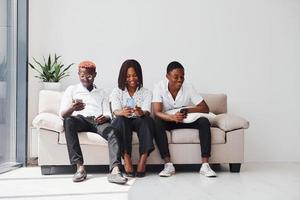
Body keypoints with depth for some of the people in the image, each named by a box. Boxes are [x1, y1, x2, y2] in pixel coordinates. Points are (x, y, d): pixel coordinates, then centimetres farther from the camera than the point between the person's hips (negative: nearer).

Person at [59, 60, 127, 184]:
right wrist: (72, 108, -17)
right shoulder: (72, 89, 23)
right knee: (68, 121, -37)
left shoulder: (101, 93, 28)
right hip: (80, 119, -1)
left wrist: (105, 117, -11)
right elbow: (63, 114, 9)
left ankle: (115, 171, -50)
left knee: (112, 133, -33)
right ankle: (80, 167, -39)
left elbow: (108, 114, 16)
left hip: (98, 121, 1)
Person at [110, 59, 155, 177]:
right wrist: (123, 112, -38)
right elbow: (115, 111, -13)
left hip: (140, 122, 1)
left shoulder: (146, 93, 7)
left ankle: (143, 161, -35)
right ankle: (126, 160, -35)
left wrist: (141, 113, -37)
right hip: (122, 123, 0)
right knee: (121, 120, -34)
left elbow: (147, 111, -11)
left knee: (147, 119, -32)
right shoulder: (117, 92, 6)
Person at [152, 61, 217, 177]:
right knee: (157, 123, -34)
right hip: (168, 120, -2)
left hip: (186, 120, 2)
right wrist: (172, 117, -45)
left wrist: (188, 110, -30)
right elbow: (157, 112, -24)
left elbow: (205, 108, -12)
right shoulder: (159, 87, -15)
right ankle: (168, 165, -33)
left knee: (204, 122, -25)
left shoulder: (188, 88, -10)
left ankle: (205, 165, -28)